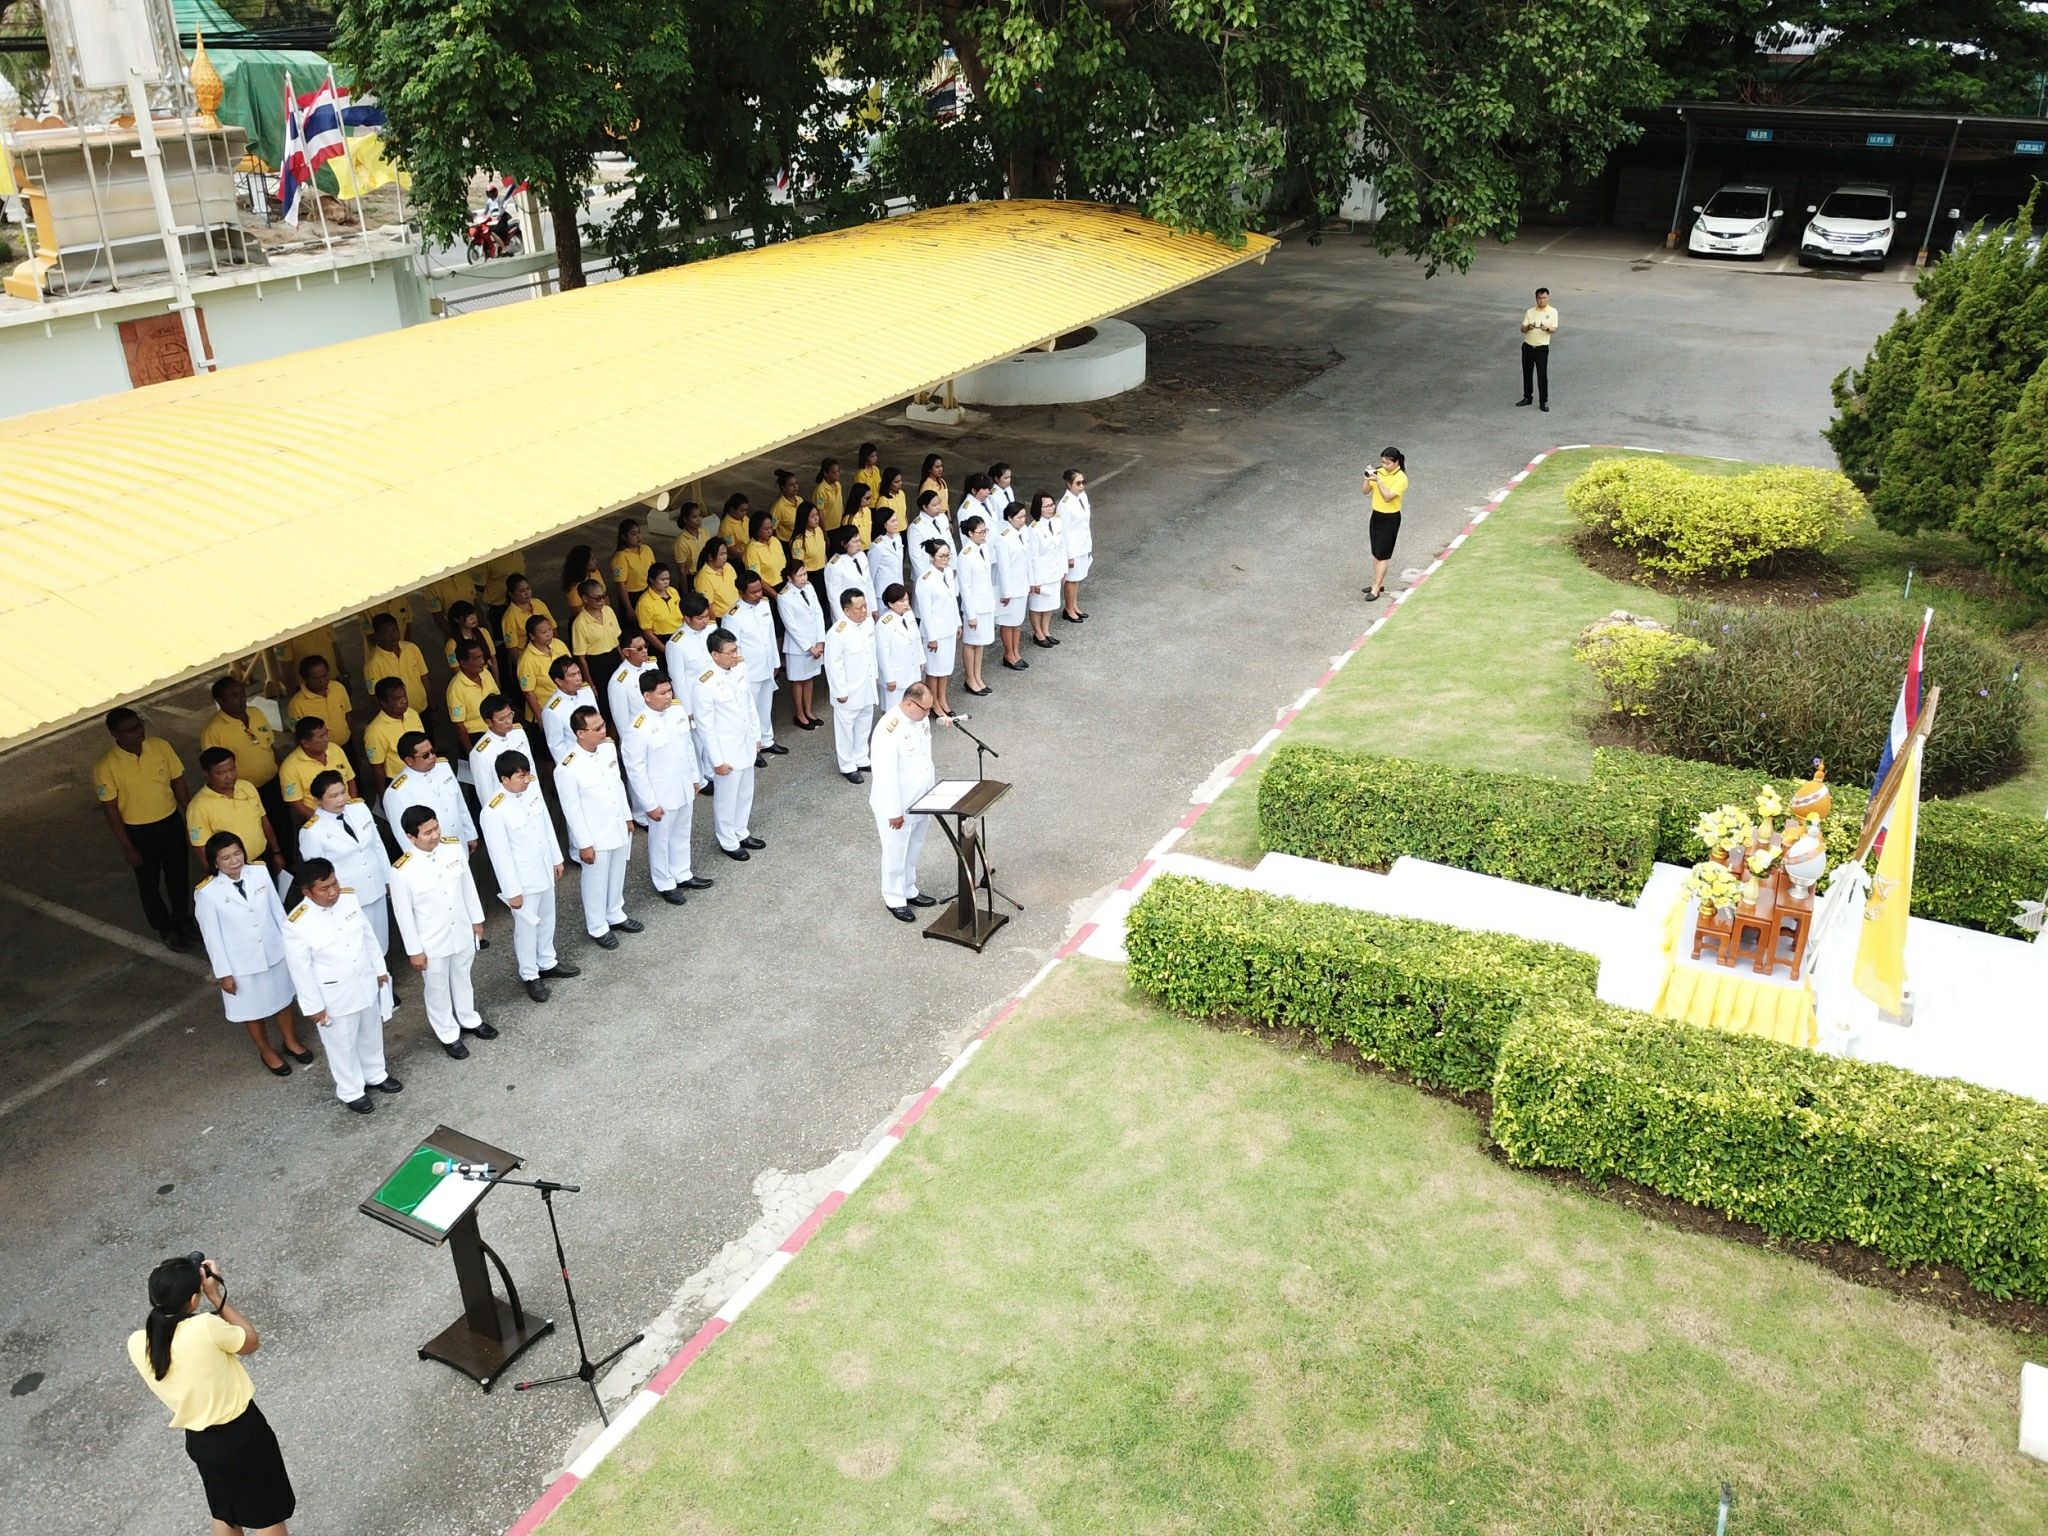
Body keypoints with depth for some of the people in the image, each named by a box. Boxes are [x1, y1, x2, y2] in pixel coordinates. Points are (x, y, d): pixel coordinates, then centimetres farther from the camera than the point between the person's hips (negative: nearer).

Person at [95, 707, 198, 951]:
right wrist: (127, 847, -11)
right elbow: (110, 809, -14)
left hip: (171, 822, 3)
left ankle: (182, 918, 45)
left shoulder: (161, 746, -11)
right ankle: (164, 928, 38)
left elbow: (179, 784, 0)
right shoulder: (106, 766, -21)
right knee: (149, 882, 16)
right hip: (138, 831, -3)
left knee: (179, 874, 21)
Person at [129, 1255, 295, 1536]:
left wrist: (168, 1290, -1)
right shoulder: (206, 1327, -29)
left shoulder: (137, 1344, -14)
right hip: (242, 1433, -5)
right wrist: (217, 1296, -11)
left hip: (199, 1441, 5)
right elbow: (252, 1341, -10)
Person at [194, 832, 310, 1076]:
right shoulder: (207, 893, -21)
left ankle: (291, 1041, 47)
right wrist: (223, 973, -9)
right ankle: (266, 1052, 42)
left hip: (274, 952, 3)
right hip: (242, 963, -3)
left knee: (281, 998, 24)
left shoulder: (259, 874, -13)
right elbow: (212, 936, -13)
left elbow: (278, 911, -1)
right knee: (253, 1009, 18)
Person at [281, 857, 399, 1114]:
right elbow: (301, 970, -17)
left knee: (371, 1034, 26)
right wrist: (313, 1006, -11)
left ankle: (375, 1075, 50)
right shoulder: (297, 924, -26)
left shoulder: (348, 899, -11)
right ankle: (350, 1092, 38)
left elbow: (368, 936, 4)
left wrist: (379, 969, 11)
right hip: (335, 996, -5)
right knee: (343, 1045, 16)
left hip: (366, 983, 5)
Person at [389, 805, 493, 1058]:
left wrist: (476, 919, 9)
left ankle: (469, 1020, 51)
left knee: (462, 978, 27)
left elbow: (468, 885, 0)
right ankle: (448, 1034, 41)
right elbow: (404, 914, -16)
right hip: (432, 942, -4)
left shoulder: (454, 848, -14)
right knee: (438, 989, 19)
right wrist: (414, 950, -9)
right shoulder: (402, 871, -27)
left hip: (461, 932, 4)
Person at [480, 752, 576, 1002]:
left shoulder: (532, 787, -9)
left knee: (547, 919, 24)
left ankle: (547, 963, 45)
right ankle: (529, 976, 32)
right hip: (523, 878, -6)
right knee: (526, 927, 12)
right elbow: (500, 855, -21)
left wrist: (556, 858, 13)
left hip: (545, 870, 7)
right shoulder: (494, 811, -28)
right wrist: (512, 891, -16)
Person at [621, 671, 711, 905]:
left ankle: (682, 875, 44)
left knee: (681, 834, 24)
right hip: (662, 794, -6)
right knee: (661, 840, 15)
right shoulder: (637, 729, -27)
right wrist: (650, 803, -16)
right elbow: (635, 769, -20)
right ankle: (664, 884, 34)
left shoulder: (677, 710, -7)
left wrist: (695, 777, 13)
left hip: (684, 788, 6)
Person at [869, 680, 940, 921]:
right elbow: (886, 775, -27)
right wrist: (894, 812, -22)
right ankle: (894, 899, 29)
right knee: (896, 854, 12)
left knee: (913, 851, 23)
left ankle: (909, 890, 41)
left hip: (921, 801, 8)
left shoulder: (921, 718, -4)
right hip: (898, 806, -7)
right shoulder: (888, 730, -30)